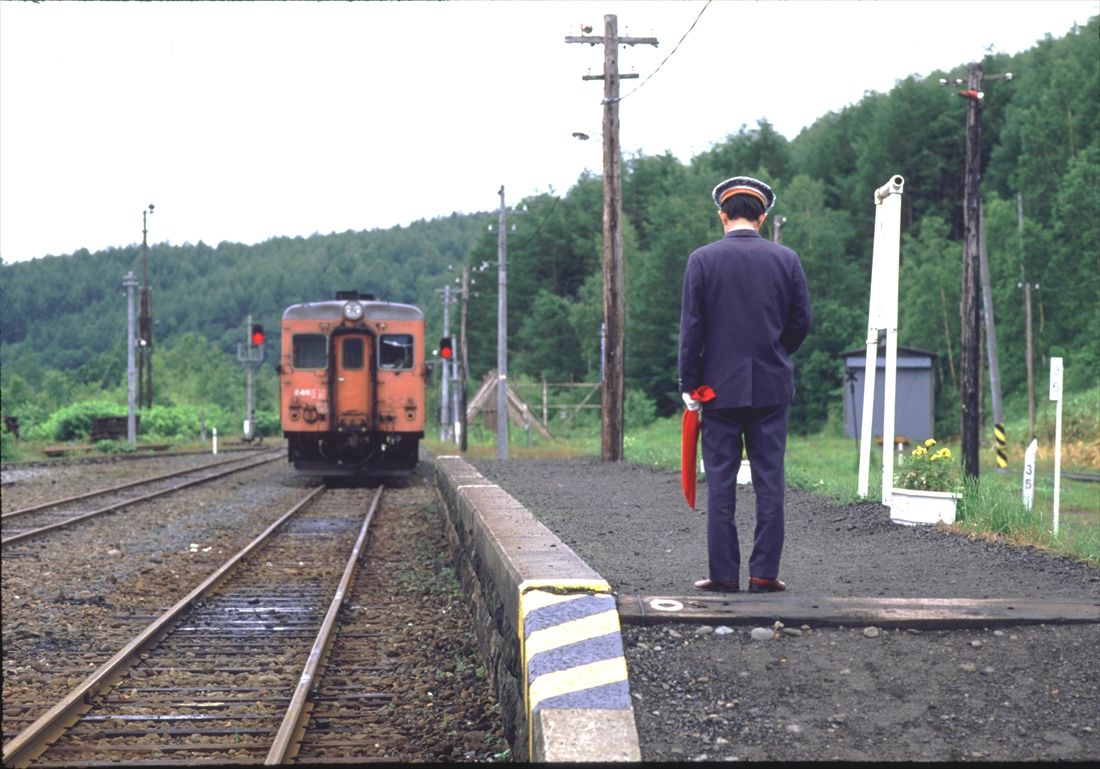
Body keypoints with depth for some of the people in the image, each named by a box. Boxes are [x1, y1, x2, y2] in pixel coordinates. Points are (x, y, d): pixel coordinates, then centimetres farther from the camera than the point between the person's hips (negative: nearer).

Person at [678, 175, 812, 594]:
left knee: (721, 482, 2)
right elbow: (801, 322, 6)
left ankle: (724, 574, 2)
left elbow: (691, 327, -5)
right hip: (772, 387, 1)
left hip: (720, 386, -1)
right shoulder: (786, 259, 2)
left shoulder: (702, 260, -4)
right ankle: (764, 573, 4)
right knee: (769, 481, 5)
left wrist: (688, 383, 1)